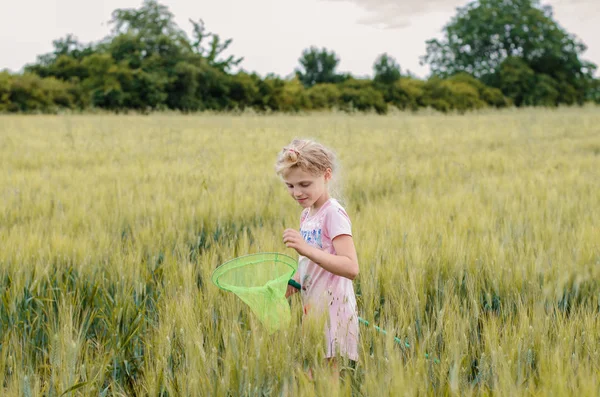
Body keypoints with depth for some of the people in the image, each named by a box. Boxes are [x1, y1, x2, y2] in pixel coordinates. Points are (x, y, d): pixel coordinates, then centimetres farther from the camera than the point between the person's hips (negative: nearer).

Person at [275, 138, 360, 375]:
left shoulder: (333, 213, -14)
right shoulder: (306, 214, 12)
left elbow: (351, 268, -25)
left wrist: (307, 249, -33)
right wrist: (290, 284, 3)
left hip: (331, 309, -8)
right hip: (313, 308, 8)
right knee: (313, 376, 8)